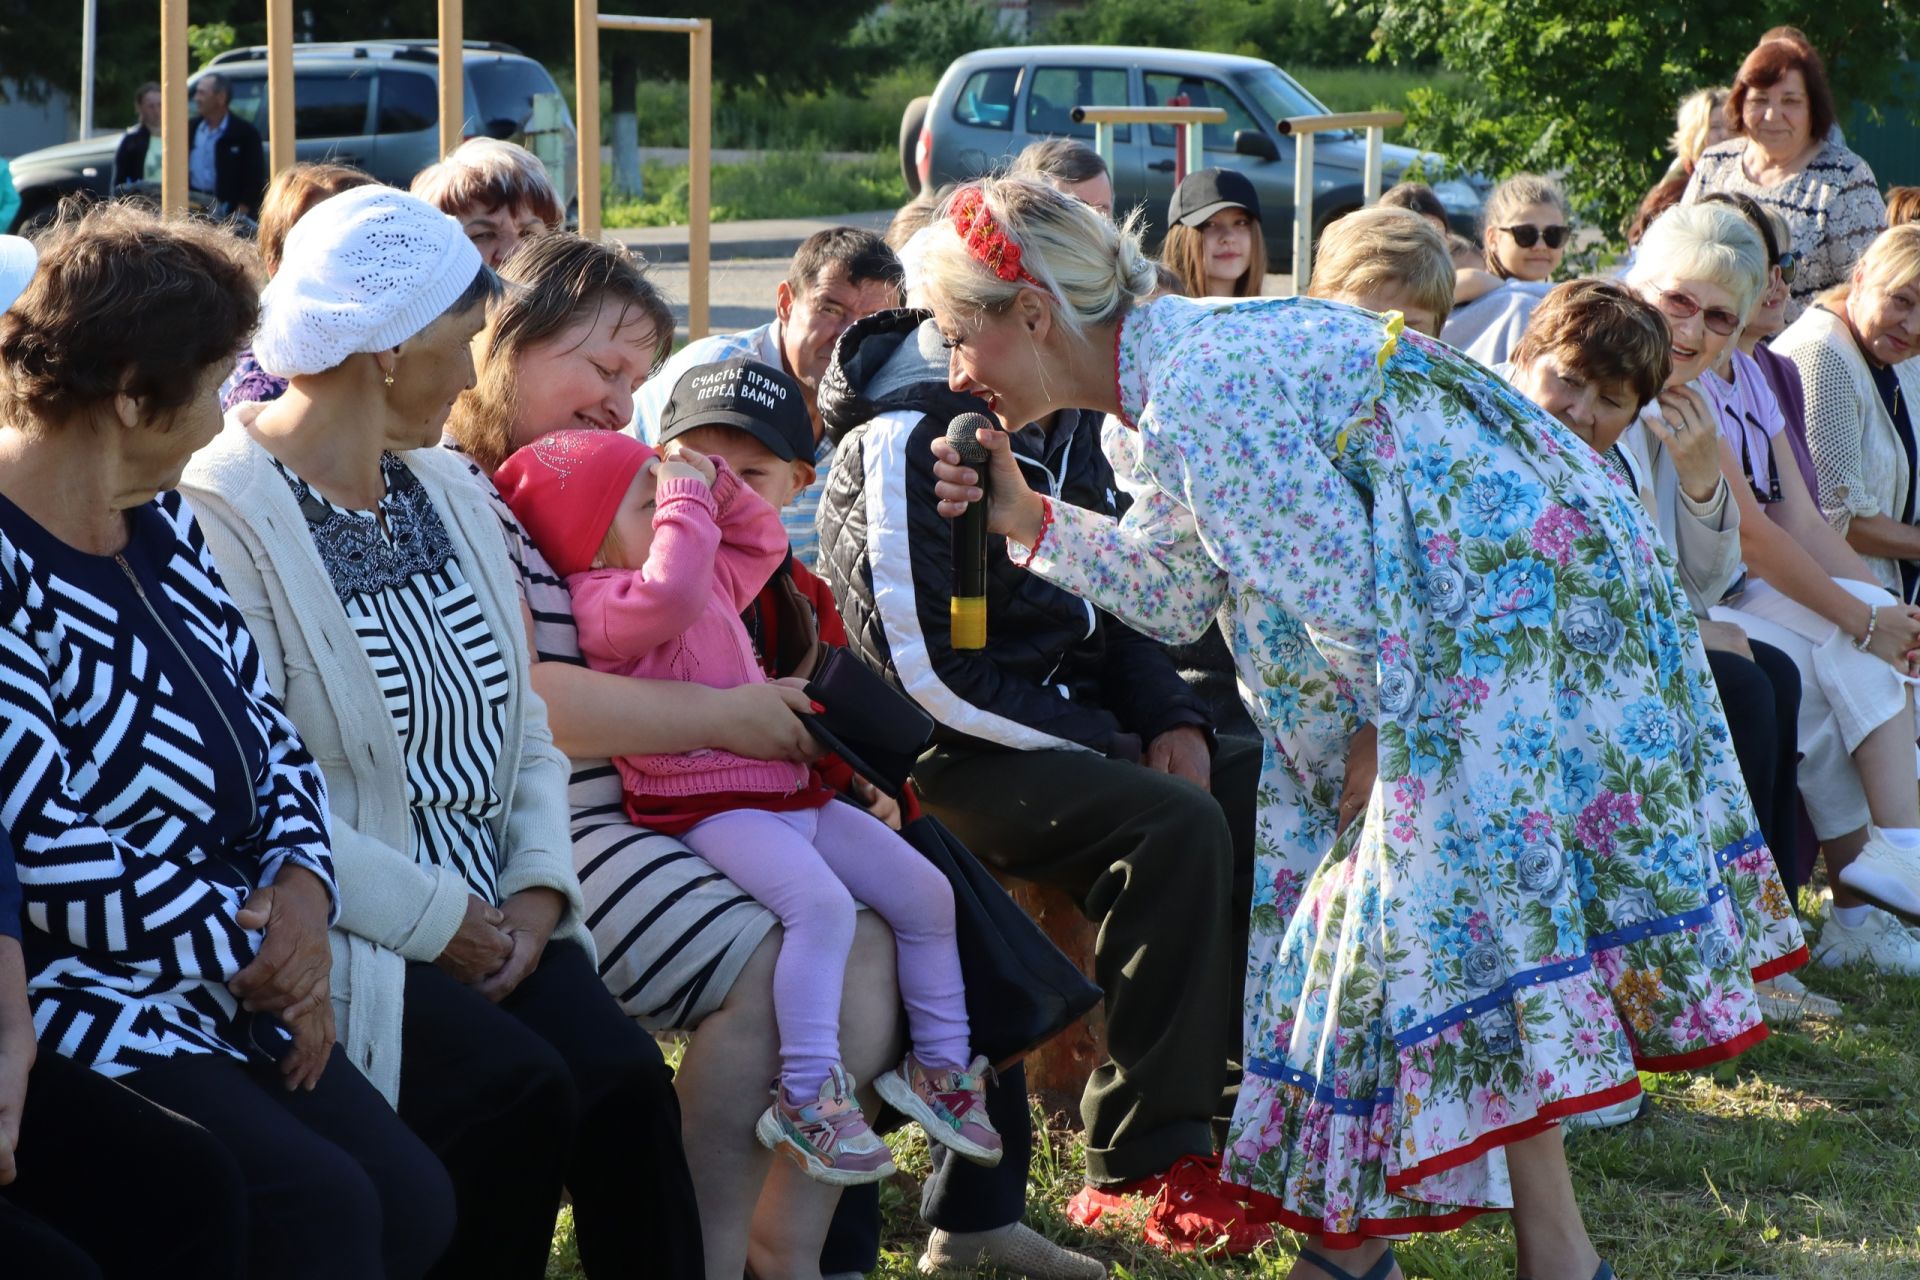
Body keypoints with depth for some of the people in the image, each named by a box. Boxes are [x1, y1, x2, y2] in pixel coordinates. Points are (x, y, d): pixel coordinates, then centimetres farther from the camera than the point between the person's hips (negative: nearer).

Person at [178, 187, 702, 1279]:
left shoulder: (448, 491, 15)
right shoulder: (221, 515, -11)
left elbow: (522, 728, 16)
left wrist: (537, 888, -3)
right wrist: (434, 919, -16)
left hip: (488, 918, 7)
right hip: (339, 936, -6)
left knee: (625, 1079, -18)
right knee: (519, 1091, -27)